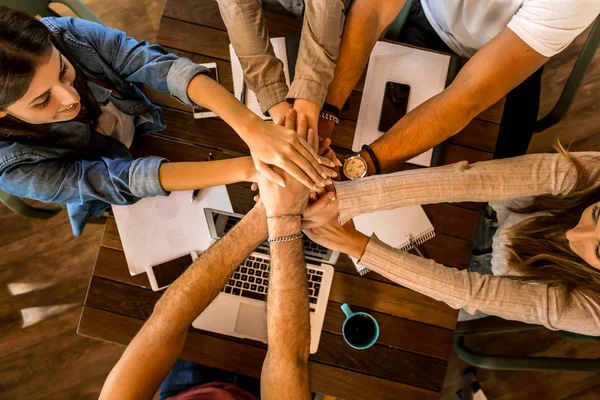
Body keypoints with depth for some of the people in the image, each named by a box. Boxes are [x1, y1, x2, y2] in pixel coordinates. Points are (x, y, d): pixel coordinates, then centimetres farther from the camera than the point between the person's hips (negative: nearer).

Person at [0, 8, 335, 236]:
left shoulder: (66, 35, -32)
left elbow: (165, 67, -40)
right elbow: (117, 180, -40)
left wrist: (253, 128, -57)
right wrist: (248, 168, -49)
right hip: (116, 200, -2)